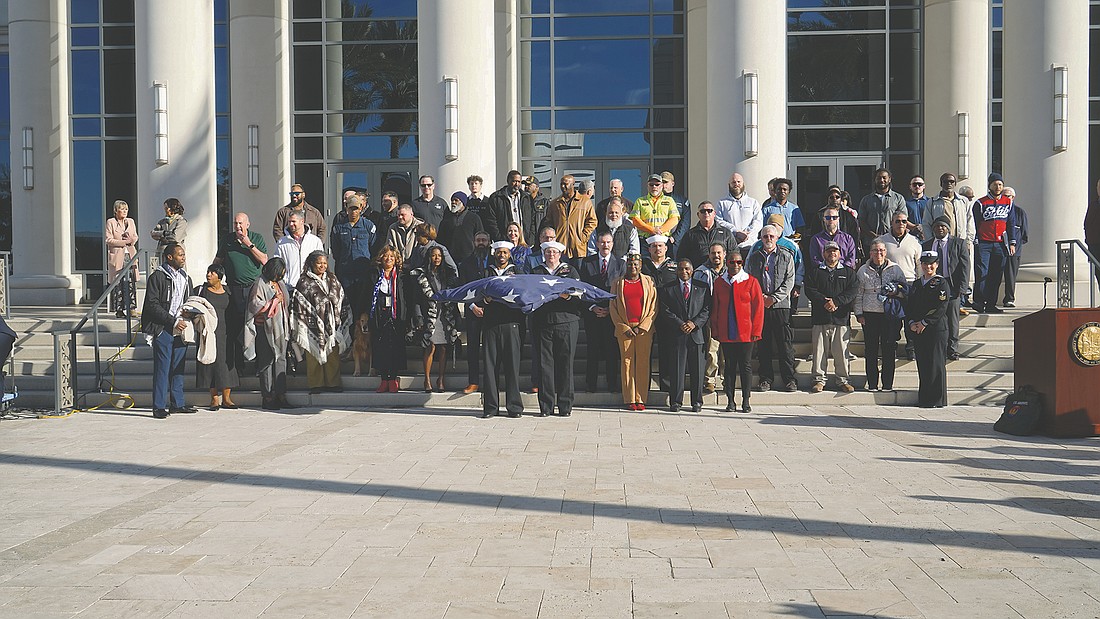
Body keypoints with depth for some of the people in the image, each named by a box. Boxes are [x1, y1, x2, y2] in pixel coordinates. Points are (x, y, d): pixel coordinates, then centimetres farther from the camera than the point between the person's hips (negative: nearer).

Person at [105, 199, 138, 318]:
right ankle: (119, 310, -1)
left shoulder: (131, 222, 16)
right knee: (118, 284, -4)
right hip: (117, 257, -4)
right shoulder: (111, 222, 0)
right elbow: (108, 240, -7)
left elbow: (135, 237, 17)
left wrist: (131, 240, -6)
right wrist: (124, 242, -13)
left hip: (130, 255, 4)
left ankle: (131, 308, 4)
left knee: (131, 283, 0)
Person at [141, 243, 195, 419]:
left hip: (180, 329, 6)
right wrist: (173, 321, -15)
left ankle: (177, 404, 16)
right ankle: (159, 407, -1)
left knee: (178, 368, 9)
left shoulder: (186, 278, 16)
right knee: (162, 368, -5)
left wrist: (186, 312, 1)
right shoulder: (157, 277, -5)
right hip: (163, 329, -6)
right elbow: (152, 305, -11)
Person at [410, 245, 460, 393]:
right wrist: (419, 318, -8)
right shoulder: (422, 274, 3)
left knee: (444, 348, 1)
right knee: (430, 347, -8)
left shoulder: (448, 273, 13)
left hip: (446, 315, 3)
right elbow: (418, 297, 0)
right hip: (430, 315, -3)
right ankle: (427, 380, -2)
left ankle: (441, 380, 8)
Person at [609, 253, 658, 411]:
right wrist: (624, 328, -3)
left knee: (643, 362, -2)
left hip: (644, 328, 0)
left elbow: (653, 307, 3)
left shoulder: (648, 282, 8)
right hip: (624, 328, 0)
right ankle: (629, 400, 2)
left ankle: (641, 399, 2)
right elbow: (613, 308, 7)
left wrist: (642, 327, -5)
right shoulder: (618, 283, 9)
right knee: (627, 362, -1)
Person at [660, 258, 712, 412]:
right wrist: (680, 324, -11)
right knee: (677, 369, 0)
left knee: (697, 369, 3)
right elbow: (665, 311, 1)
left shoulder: (702, 288, 12)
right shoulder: (667, 289, 9)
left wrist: (695, 323, -9)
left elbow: (707, 310, 6)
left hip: (697, 334, 1)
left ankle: (697, 402, 11)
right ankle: (675, 401, 7)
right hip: (676, 335, -1)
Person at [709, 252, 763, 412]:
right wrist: (714, 330, 4)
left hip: (746, 334, -2)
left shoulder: (751, 282, -1)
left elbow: (758, 307, -1)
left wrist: (756, 331, -5)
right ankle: (730, 401, 12)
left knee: (746, 366, 3)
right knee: (729, 366, 6)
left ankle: (746, 401, 9)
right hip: (726, 334, 2)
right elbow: (715, 308, 9)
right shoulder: (719, 283, 6)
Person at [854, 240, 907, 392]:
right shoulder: (863, 271, 9)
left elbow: (906, 290, 12)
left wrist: (895, 291, -9)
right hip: (869, 315, 0)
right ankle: (872, 384, 6)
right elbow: (858, 294, 10)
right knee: (871, 350, 1)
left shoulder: (895, 269, 8)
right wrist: (859, 313, 3)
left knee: (889, 350, 0)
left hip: (890, 315, 0)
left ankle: (888, 384, 7)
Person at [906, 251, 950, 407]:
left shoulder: (941, 283, -2)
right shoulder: (915, 284, 15)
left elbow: (941, 308, -11)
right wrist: (911, 323, -5)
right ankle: (924, 398, 14)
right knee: (922, 363, 7)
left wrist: (924, 322, -15)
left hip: (936, 328, -5)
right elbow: (909, 306, 11)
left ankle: (936, 399, 2)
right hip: (917, 330, 5)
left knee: (936, 363, -3)